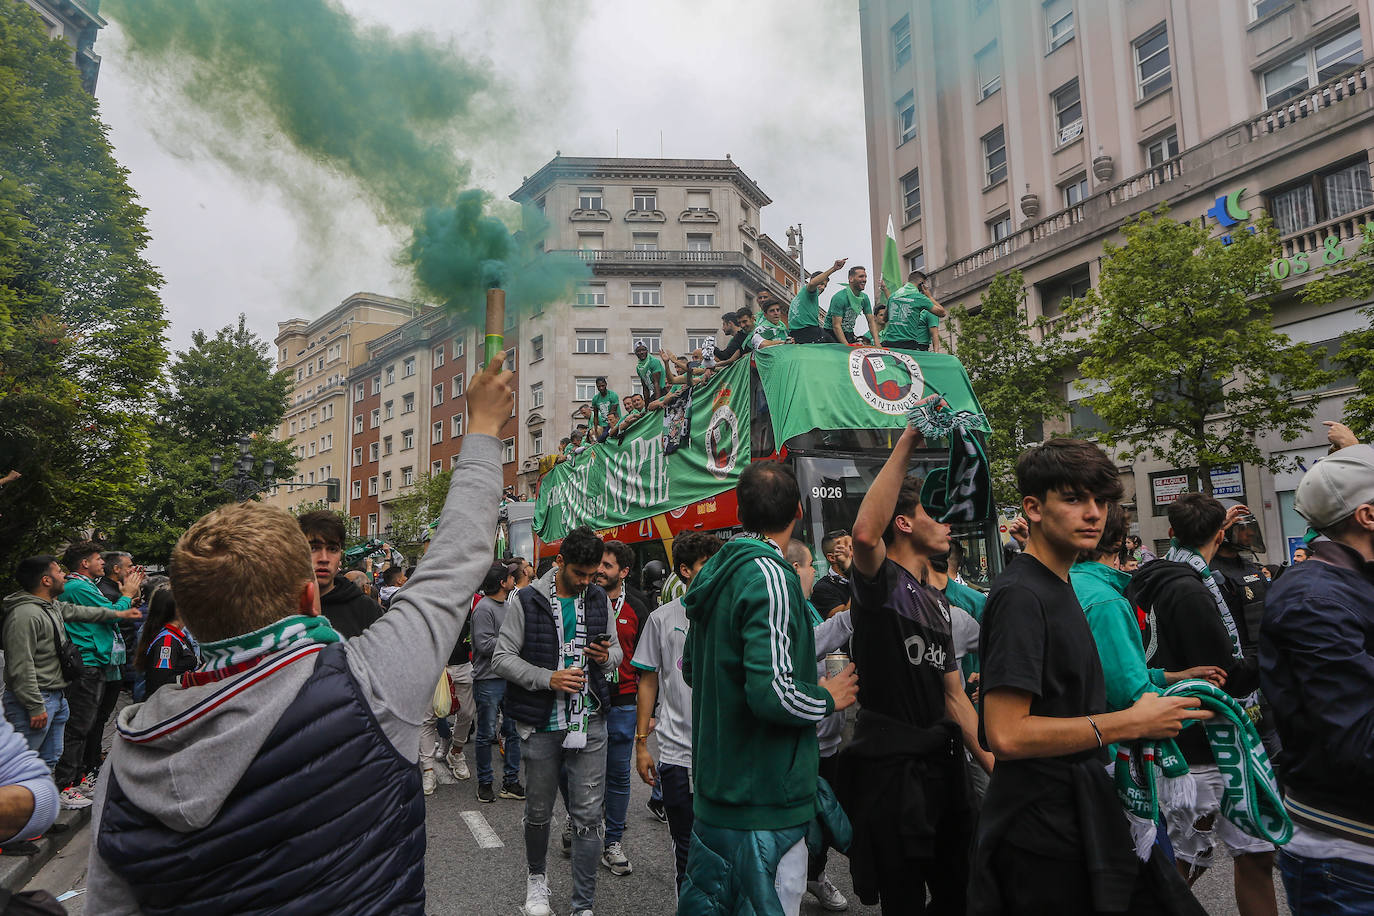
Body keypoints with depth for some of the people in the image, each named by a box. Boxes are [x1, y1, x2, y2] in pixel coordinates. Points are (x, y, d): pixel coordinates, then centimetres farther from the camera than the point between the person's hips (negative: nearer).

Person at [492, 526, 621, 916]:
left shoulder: (599, 599, 5)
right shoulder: (528, 601, -6)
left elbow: (615, 650, 14)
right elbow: (502, 657, -7)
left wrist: (607, 658, -10)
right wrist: (548, 679, -19)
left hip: (590, 723, 2)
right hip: (542, 724, -2)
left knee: (588, 816, 4)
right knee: (539, 811, 15)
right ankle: (537, 877, 41)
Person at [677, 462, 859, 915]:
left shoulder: (716, 572, 8)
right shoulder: (770, 577, -20)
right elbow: (774, 694, -28)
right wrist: (828, 698, -11)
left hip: (713, 788, 9)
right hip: (764, 801, -9)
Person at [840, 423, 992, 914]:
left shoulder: (937, 602, 16)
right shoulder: (880, 582, -10)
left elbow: (954, 694, 17)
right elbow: (865, 533, -36)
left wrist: (993, 764, 9)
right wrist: (906, 443, -33)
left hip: (942, 762, 8)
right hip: (892, 767, -8)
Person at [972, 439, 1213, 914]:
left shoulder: (1058, 587, 12)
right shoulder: (1020, 595, -20)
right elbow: (1006, 734, -28)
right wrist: (1132, 722, -20)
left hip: (1078, 817, 9)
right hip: (1044, 836, -9)